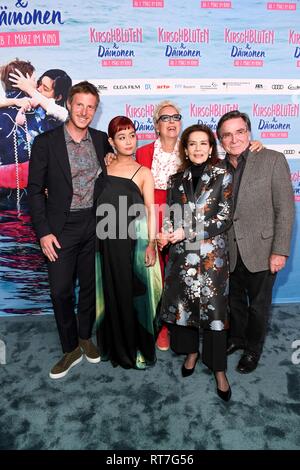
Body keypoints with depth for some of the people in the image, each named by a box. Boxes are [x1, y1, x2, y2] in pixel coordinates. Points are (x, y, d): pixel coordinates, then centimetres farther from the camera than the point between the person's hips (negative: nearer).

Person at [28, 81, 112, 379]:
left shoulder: (101, 140, 4)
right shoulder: (45, 143, -5)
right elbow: (35, 190, -4)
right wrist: (43, 232, -9)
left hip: (94, 226, 3)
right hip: (61, 228, -2)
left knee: (89, 286, 14)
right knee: (60, 290, 3)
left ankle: (85, 337, 36)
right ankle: (71, 349, 24)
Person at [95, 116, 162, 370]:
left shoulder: (143, 172, 1)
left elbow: (151, 210, -4)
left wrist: (151, 243, -12)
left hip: (134, 238, -2)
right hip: (107, 240, 3)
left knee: (134, 291, 4)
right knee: (112, 291, 11)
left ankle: (138, 347, 23)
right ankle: (116, 346, 30)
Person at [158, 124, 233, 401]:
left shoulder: (223, 175, -1)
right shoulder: (178, 179, 10)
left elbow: (225, 217, -7)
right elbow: (171, 214, 12)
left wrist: (187, 232, -13)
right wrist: (167, 233, -10)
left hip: (212, 253, -3)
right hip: (181, 253, 3)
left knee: (214, 308, 0)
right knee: (182, 303, 10)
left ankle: (219, 370, 16)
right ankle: (191, 352, 34)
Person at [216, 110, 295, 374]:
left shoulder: (273, 160, -8)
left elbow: (285, 209, -11)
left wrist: (280, 251, -15)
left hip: (260, 251, -3)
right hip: (230, 253, 3)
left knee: (258, 305, 14)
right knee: (235, 301, 21)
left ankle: (253, 349, 38)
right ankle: (236, 338, 46)